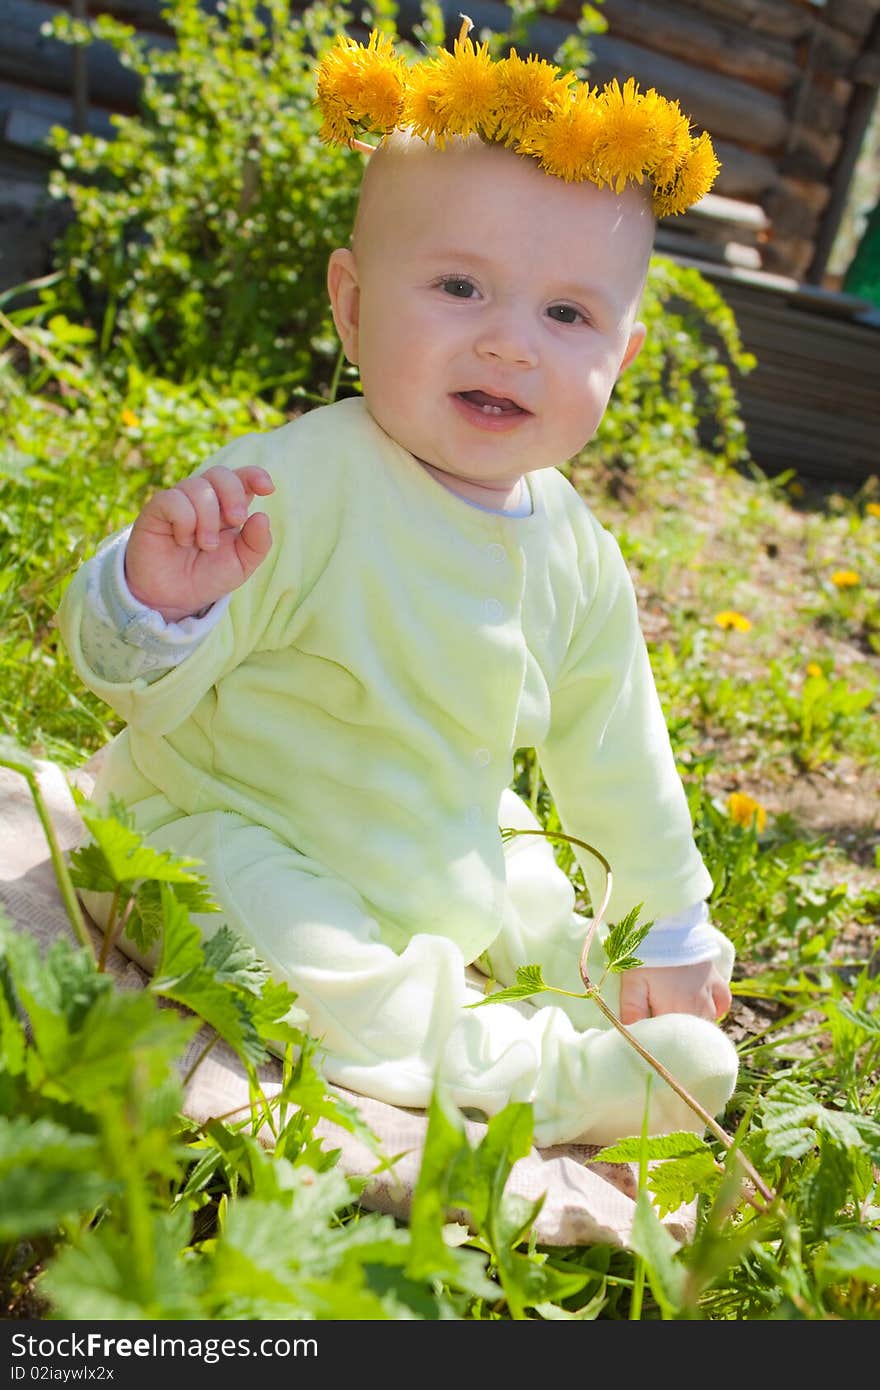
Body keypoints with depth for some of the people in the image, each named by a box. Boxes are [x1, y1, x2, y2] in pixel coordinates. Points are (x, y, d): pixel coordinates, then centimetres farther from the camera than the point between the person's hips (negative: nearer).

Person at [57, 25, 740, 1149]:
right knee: (311, 967, -29)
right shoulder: (296, 485, -25)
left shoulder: (582, 561, -6)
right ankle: (549, 1078, -14)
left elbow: (615, 761, 7)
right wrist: (155, 603, -47)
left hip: (450, 866, 7)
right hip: (226, 836, -6)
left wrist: (668, 933, 15)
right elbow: (145, 689, -23)